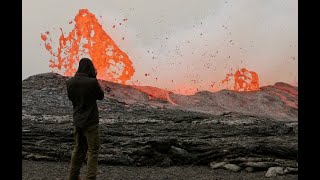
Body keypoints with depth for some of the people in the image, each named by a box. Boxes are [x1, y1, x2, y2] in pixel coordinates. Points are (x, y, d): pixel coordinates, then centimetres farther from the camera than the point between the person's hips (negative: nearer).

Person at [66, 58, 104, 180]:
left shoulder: (70, 82, -2)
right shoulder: (92, 82, -18)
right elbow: (101, 96, -2)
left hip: (77, 121, 6)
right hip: (90, 121, -6)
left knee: (78, 149, 19)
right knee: (93, 151, 5)